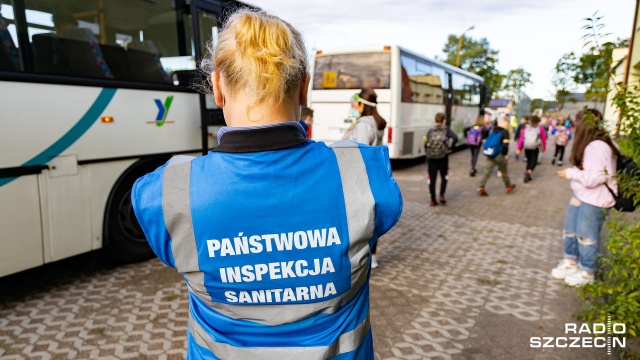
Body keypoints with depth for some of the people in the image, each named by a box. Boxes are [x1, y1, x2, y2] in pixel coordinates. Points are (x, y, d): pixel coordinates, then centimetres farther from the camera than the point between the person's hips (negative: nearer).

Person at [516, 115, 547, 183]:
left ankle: (527, 175, 17)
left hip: (526, 147, 3)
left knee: (529, 160, 18)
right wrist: (544, 148, 17)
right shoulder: (540, 128, 4)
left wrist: (518, 148, 0)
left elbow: (521, 138, 2)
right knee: (534, 161, 4)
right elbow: (543, 139, 5)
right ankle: (528, 172, -20)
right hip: (535, 148, -3)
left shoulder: (526, 128, 9)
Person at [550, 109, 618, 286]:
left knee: (586, 234, 4)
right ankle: (570, 262, 33)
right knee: (571, 229, 17)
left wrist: (571, 174, -15)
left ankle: (586, 272, 21)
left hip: (594, 199, -10)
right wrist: (573, 172, 1)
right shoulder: (591, 144, 9)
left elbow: (593, 178, -27)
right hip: (581, 194, 10)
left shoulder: (597, 147, -24)